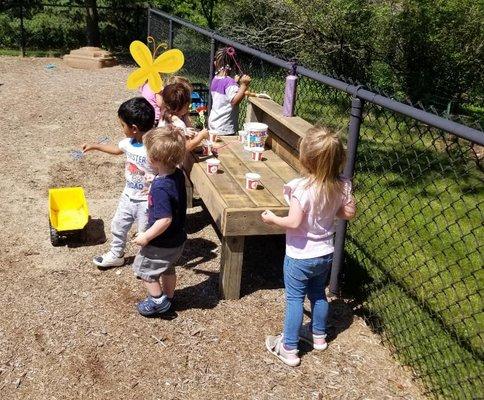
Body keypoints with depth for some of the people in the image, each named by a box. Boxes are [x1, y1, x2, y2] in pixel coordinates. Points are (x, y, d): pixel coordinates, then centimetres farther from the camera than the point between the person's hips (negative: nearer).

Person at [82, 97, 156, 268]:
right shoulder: (129, 142, -5)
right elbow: (116, 149, 19)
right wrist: (94, 146, 23)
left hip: (145, 201, -8)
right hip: (128, 196, 8)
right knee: (118, 226, 23)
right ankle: (116, 255, 46)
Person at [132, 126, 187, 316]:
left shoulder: (160, 187, -34)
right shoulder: (178, 174, -8)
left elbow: (165, 219, -34)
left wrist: (146, 237, -24)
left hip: (162, 243, -8)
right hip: (178, 239, 8)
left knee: (143, 268, 16)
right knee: (168, 268, 28)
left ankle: (158, 301, 24)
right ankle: (168, 297, 45)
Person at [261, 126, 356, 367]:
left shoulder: (301, 188, -28)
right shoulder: (342, 186, -10)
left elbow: (294, 222, -30)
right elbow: (348, 213, 0)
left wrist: (272, 218, -12)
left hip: (300, 256, -6)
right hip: (326, 254, 6)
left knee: (294, 299, 8)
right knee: (318, 294, 25)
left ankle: (289, 349, 18)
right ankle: (318, 335, 43)